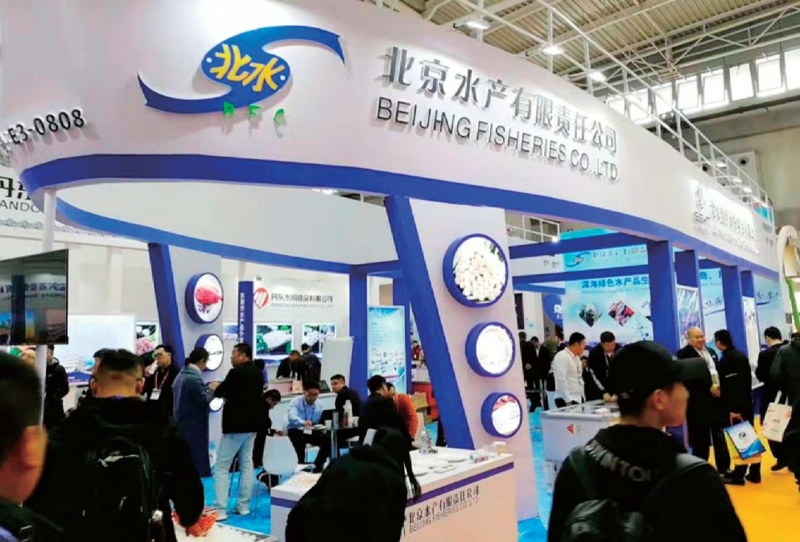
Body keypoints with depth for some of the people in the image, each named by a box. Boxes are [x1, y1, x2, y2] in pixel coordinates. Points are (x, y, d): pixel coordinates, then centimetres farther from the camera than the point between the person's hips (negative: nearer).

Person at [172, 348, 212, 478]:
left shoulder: (181, 375, 9)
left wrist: (206, 390, 11)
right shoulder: (195, 378, -20)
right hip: (193, 426, -10)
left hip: (181, 423, 10)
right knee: (196, 458, -1)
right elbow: (204, 402, -18)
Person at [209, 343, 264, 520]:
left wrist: (215, 387, 12)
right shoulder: (258, 373, 8)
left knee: (221, 467, -2)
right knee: (247, 465, 13)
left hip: (236, 425, -8)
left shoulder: (236, 372, -17)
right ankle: (243, 506, 17)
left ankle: (220, 510, -4)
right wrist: (224, 390, 17)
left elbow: (221, 392, -10)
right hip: (251, 424, 8)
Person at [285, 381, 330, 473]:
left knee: (327, 440, -20)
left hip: (311, 431, 4)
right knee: (300, 440, -37)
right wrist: (303, 422, -53)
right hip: (295, 430, -4)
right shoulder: (295, 402, -11)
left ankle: (318, 465, -2)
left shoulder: (319, 406, 4)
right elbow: (292, 417, -31)